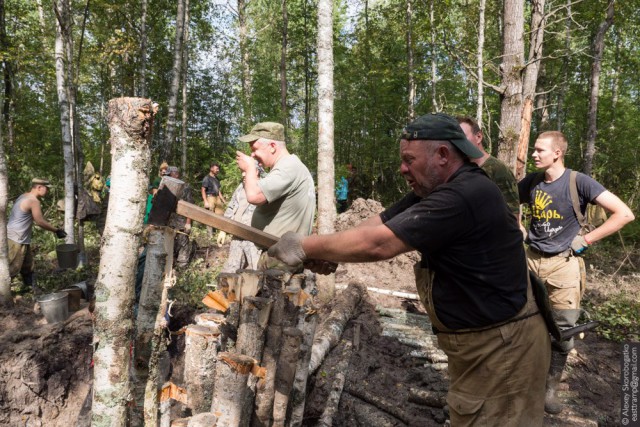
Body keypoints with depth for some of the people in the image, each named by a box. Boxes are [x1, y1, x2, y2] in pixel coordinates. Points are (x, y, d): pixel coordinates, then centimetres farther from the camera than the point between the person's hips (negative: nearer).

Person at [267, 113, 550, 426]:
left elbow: (378, 243, -30)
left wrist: (306, 247, -20)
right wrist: (326, 252, -16)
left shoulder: (463, 196, -29)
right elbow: (379, 223, 0)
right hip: (474, 338, 9)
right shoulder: (437, 190, 5)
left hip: (502, 347, -9)